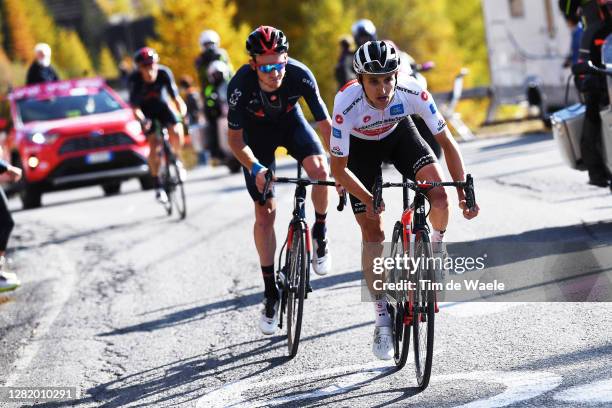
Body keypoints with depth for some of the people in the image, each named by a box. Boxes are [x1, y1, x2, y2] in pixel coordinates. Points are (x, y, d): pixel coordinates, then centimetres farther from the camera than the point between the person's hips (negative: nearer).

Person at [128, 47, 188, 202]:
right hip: (145, 110, -2)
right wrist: (142, 119, -45)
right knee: (154, 145, -16)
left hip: (162, 105, 2)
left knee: (176, 132, -24)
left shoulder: (164, 73, -25)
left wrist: (182, 108, -42)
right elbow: (135, 106, -27)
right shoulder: (134, 79, -28)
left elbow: (175, 95, -24)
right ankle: (157, 185, -3)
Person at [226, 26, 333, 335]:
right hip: (257, 130, 0)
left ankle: (319, 234, 0)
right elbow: (235, 137, -23)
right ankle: (270, 293, 7)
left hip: (291, 122, 0)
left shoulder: (300, 76, -33)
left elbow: (325, 123, -26)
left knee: (320, 170, -29)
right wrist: (255, 167, -39)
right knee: (265, 212, -4)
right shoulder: (241, 84, -34)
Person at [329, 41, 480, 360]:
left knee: (438, 195, -23)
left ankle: (436, 248, 12)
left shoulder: (412, 92, -34)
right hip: (360, 145, -1)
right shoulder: (346, 105, -38)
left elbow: (447, 143, -23)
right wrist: (368, 200, -36)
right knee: (372, 232, -6)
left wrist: (463, 190, -31)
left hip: (398, 133, 1)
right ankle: (382, 317, 6)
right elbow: (339, 168, -27)